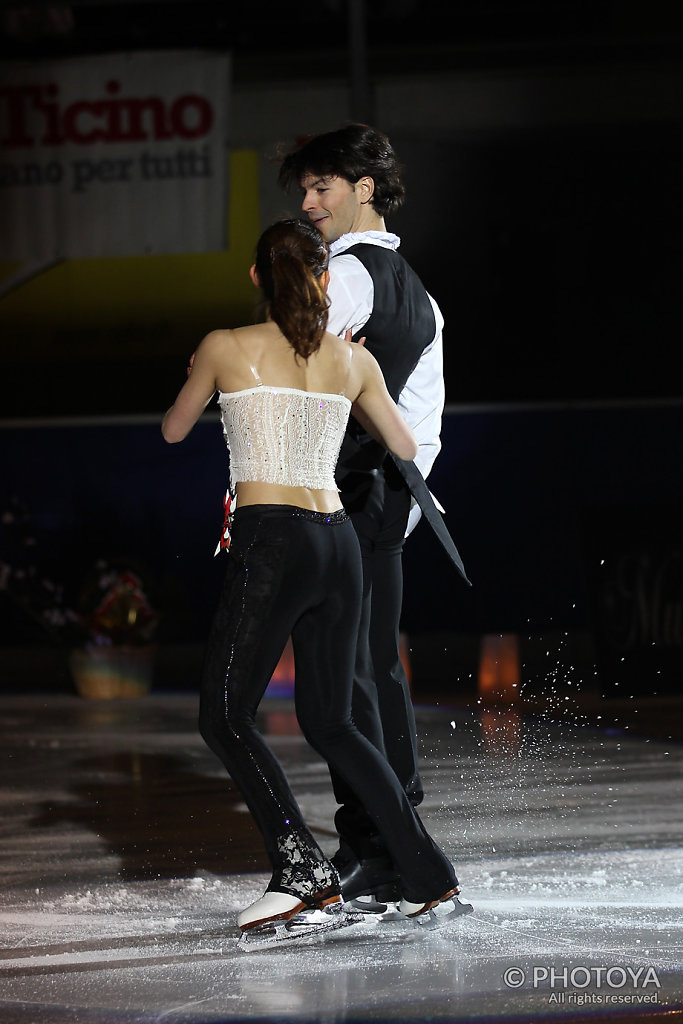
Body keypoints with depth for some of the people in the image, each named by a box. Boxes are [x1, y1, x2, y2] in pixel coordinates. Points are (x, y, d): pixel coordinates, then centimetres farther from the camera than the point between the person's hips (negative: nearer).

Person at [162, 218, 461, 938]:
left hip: (271, 542, -5)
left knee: (224, 718, 1)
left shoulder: (226, 348, 0)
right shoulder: (354, 359, 10)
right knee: (328, 722, 16)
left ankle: (302, 868, -14)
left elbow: (173, 430, 17)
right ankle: (426, 873, 11)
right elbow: (405, 448, 24)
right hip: (338, 543, 5)